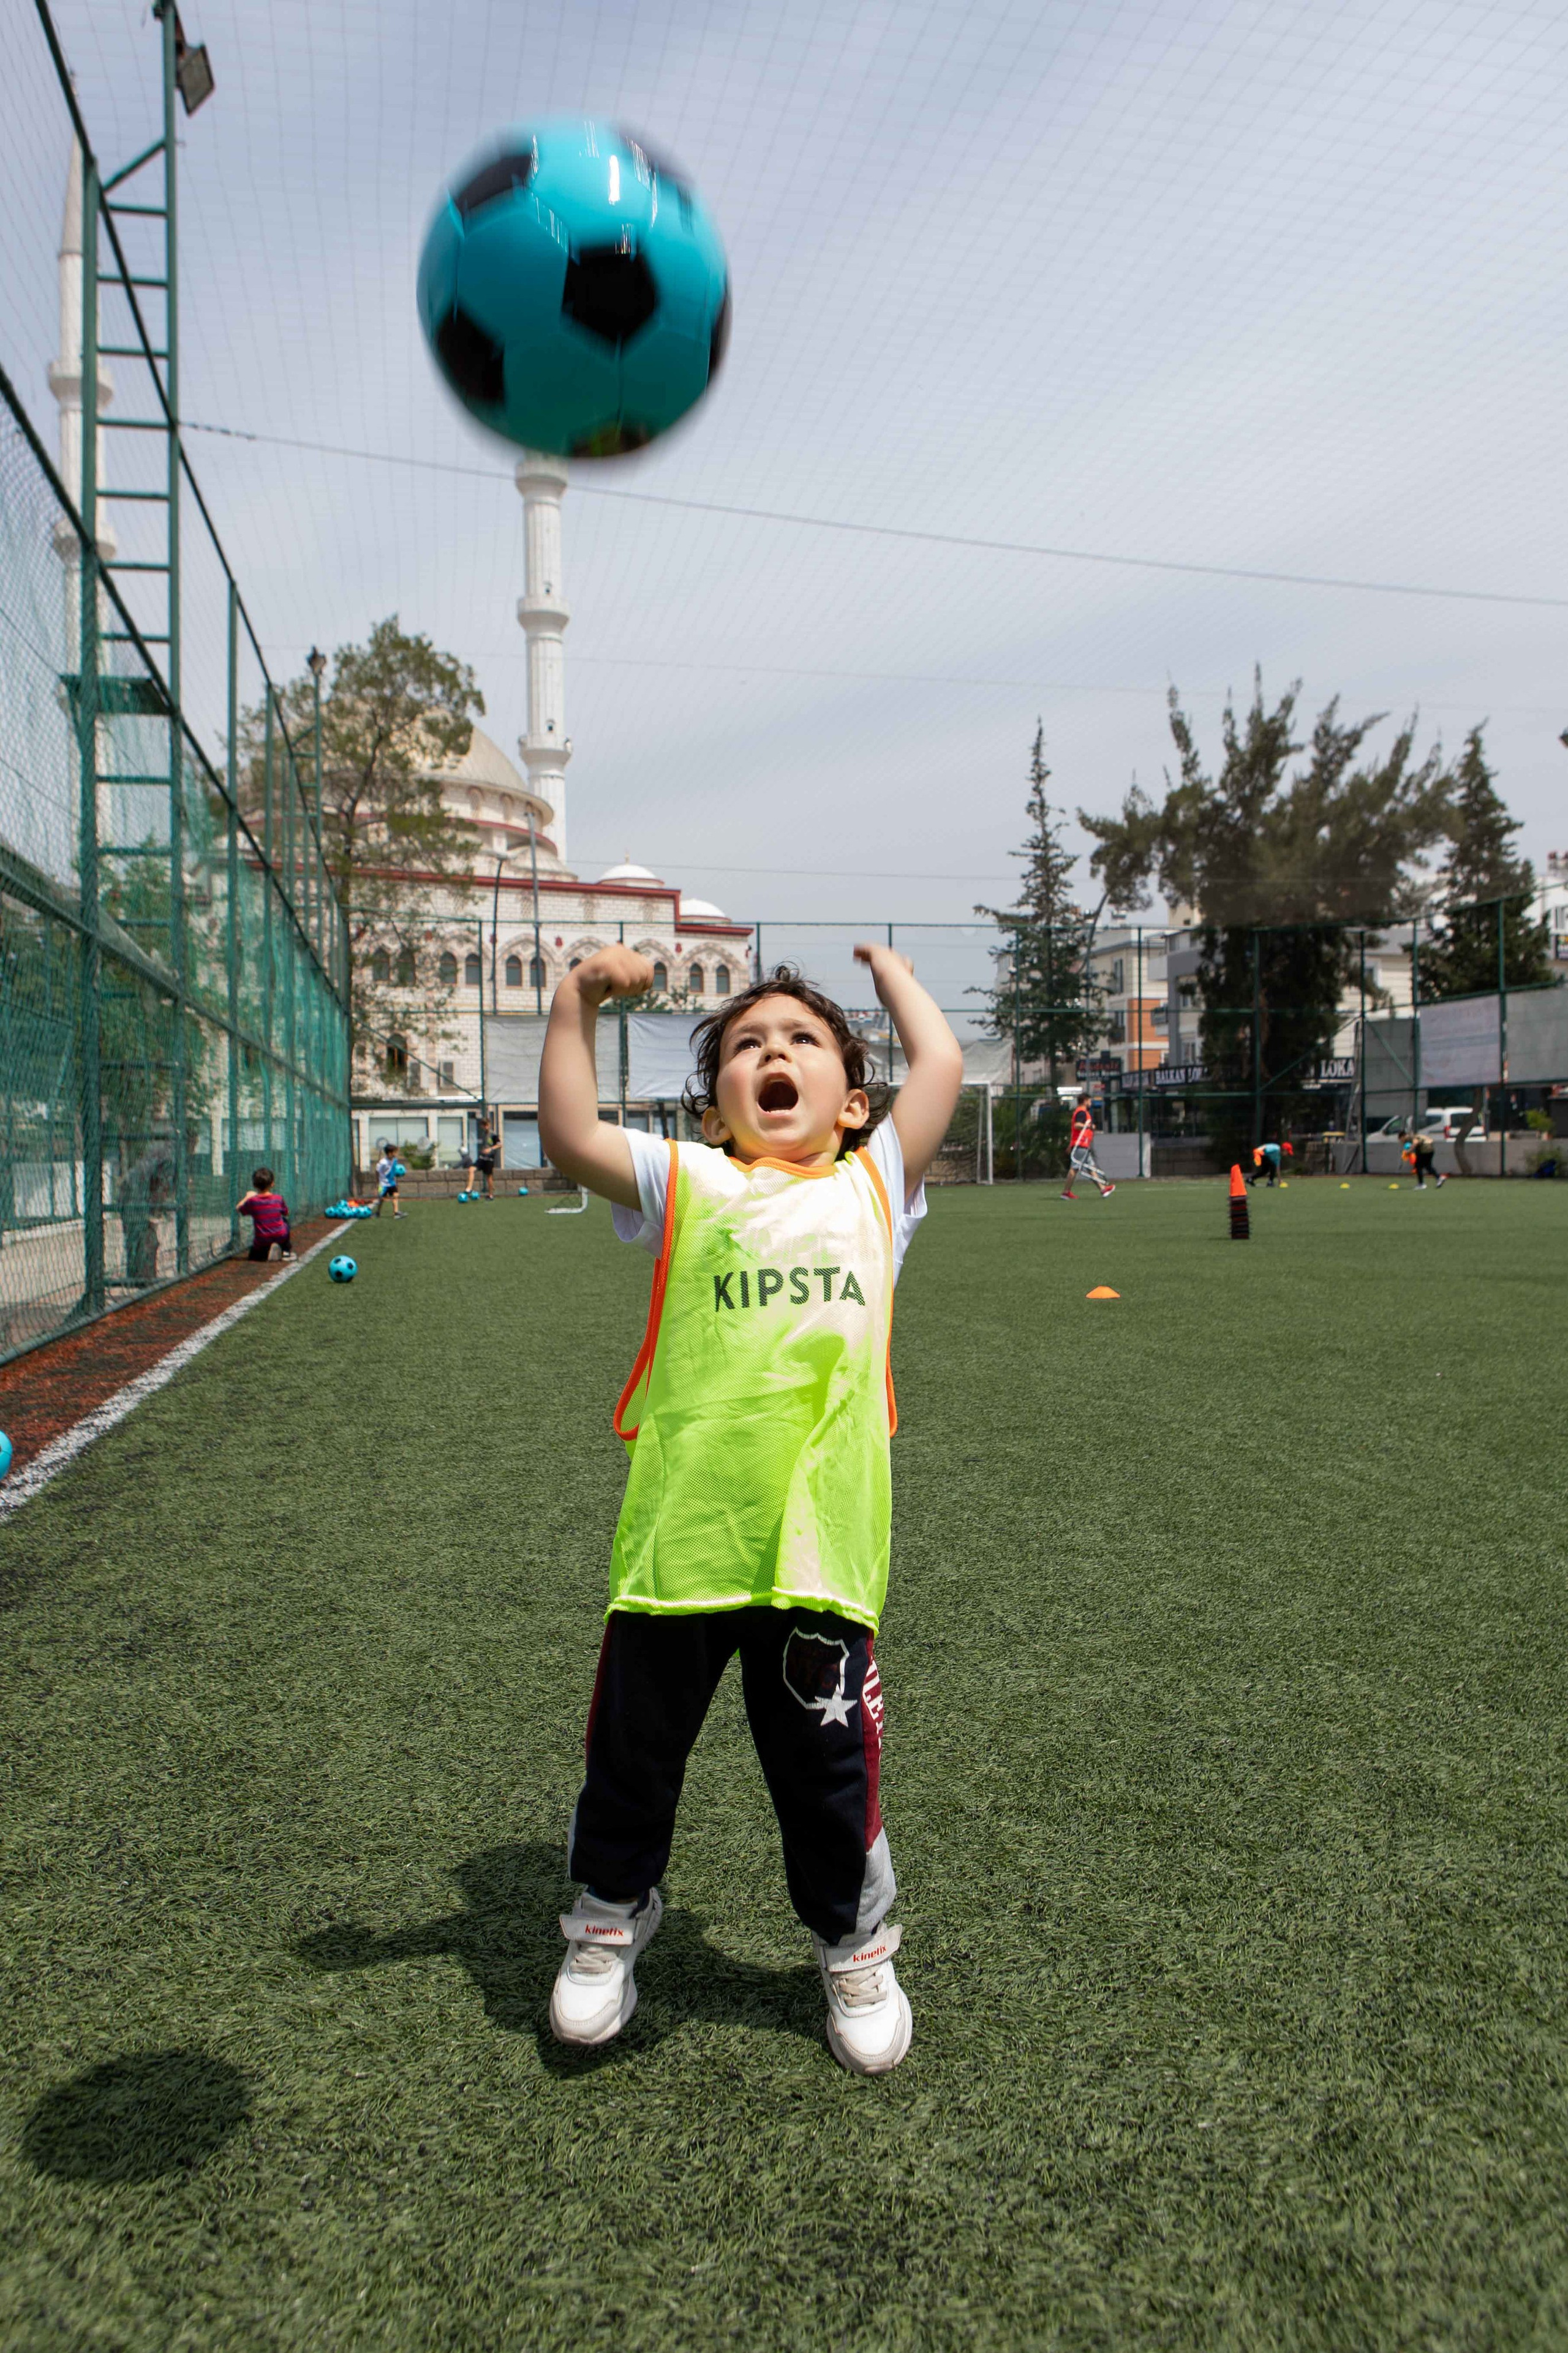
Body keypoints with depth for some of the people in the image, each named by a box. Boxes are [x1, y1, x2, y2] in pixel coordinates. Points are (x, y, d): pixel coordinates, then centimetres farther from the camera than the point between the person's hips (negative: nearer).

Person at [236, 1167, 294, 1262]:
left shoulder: (252, 1202, -11)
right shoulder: (279, 1199, -9)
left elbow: (238, 1210, 5)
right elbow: (286, 1213, 9)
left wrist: (247, 1197, 19)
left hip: (262, 1240, 0)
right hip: (281, 1237, 0)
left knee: (252, 1256, 29)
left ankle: (266, 1252, -5)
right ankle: (287, 1251, 22)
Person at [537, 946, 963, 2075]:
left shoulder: (871, 1187, 10)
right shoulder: (688, 1184, 6)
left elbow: (941, 1067, 4)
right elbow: (571, 1137, -7)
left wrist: (891, 968, 18)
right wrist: (578, 1000, -10)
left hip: (821, 1541, 1)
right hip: (679, 1534, 0)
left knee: (828, 1764, 16)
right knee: (634, 1747, 17)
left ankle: (855, 1947, 42)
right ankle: (611, 1917, 45)